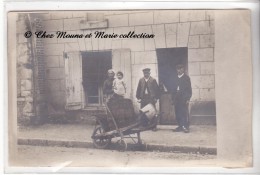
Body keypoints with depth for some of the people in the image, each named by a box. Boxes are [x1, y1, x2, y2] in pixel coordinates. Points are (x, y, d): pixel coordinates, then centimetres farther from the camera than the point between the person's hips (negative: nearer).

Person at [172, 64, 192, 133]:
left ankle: (185, 127, -5)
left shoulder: (186, 78, 2)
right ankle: (180, 126, 9)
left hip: (184, 99, -5)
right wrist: (173, 98, 10)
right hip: (177, 99, 5)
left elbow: (189, 89, -2)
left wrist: (188, 99, -10)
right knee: (178, 113, 2)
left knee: (184, 113, -9)